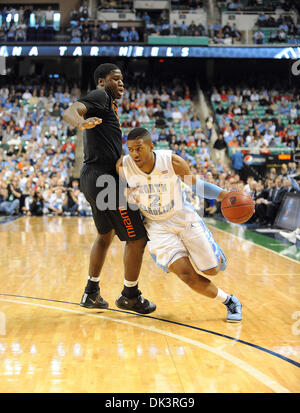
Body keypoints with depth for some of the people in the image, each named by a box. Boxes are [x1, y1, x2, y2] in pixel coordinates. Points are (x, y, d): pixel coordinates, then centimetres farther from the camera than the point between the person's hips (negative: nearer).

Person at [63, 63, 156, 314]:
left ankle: (91, 293, 31)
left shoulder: (109, 104, 24)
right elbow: (69, 111, -24)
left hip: (95, 178, 11)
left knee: (106, 235, 24)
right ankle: (130, 296, 11)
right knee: (137, 237, -4)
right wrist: (83, 123, -45)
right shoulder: (100, 96, -5)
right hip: (104, 179, -11)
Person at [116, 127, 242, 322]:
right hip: (158, 226, 0)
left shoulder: (173, 161, -20)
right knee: (186, 274, -18)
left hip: (185, 218, 0)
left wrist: (224, 195, -19)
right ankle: (229, 302, 5)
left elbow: (196, 184, -6)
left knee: (211, 269, 2)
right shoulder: (122, 166, -17)